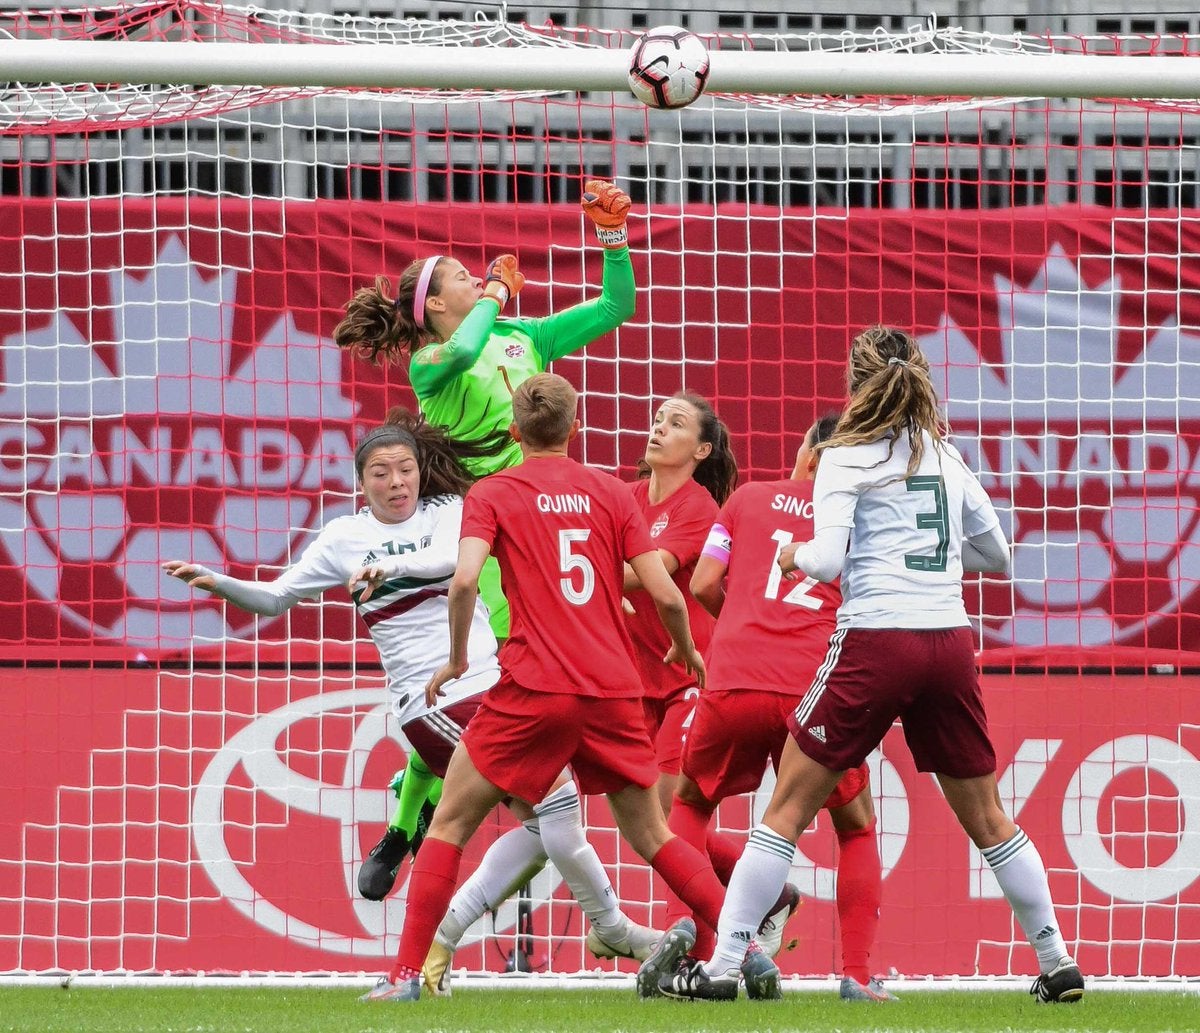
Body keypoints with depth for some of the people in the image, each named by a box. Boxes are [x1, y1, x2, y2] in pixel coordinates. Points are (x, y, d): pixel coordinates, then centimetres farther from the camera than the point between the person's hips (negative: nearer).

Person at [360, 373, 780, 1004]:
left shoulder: (492, 494, 3)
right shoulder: (611, 493, 9)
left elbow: (465, 580, -14)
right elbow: (666, 595, 3)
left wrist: (456, 660, 2)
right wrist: (687, 651, 23)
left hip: (533, 690, -3)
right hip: (614, 691, 3)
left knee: (450, 825, 8)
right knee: (653, 838, 15)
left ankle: (407, 973, 0)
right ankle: (751, 955, 8)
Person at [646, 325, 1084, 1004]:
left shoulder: (849, 457, -1)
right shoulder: (946, 456, 13)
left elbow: (827, 559, -12)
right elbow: (996, 553, 21)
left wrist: (795, 557, 8)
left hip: (875, 642, -4)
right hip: (950, 642, 4)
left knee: (789, 807, 2)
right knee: (987, 817, 15)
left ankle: (720, 966, -2)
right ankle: (1058, 964, 16)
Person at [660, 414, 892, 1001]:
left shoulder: (749, 500, 14)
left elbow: (703, 584, 10)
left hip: (734, 686, 0)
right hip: (814, 690, 0)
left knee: (690, 803, 26)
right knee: (856, 827, 18)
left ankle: (689, 944, 9)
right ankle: (857, 973, 4)